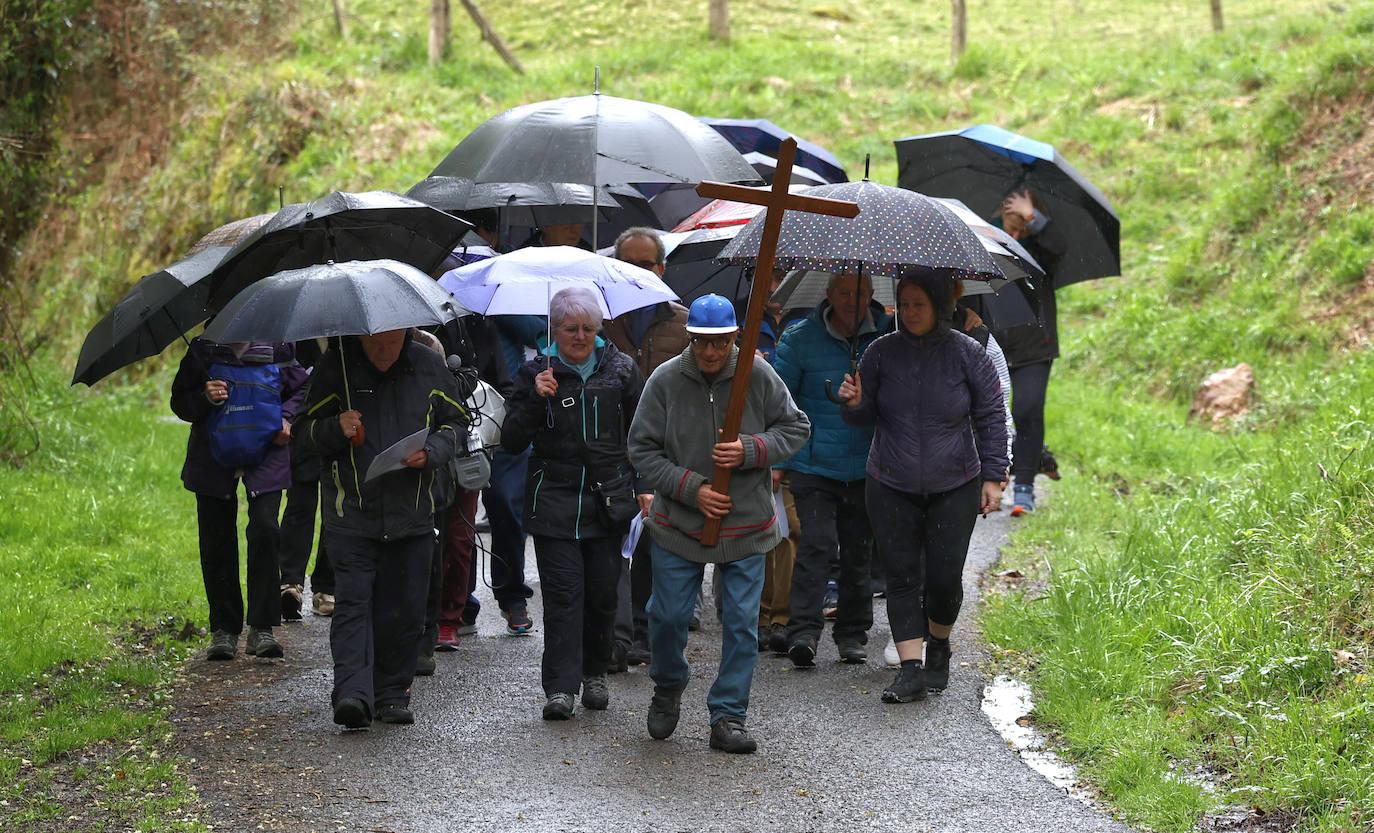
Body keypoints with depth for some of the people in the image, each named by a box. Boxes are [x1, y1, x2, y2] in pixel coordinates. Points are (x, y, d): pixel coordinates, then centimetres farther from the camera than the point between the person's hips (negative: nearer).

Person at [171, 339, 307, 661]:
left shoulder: (275, 348, 0)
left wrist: (286, 418, -5)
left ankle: (261, 629, -10)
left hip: (265, 457, -1)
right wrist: (204, 398, -15)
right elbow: (180, 402, 6)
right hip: (215, 460, 1)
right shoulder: (203, 350, 1)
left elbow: (301, 389, 13)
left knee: (264, 531, -16)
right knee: (217, 542, 3)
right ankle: (224, 629, 14)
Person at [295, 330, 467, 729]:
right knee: (353, 600, -12)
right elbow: (307, 428, 5)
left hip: (412, 512, 2)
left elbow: (455, 422, 14)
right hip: (351, 512, -2)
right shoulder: (334, 367, 0)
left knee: (405, 606, 5)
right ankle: (353, 693, -20)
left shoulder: (429, 367, 5)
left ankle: (393, 693, 17)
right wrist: (336, 428, -17)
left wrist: (431, 453, -6)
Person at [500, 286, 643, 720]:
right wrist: (535, 399, -15)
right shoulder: (537, 372, 3)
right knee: (563, 592, -8)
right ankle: (560, 687, -10)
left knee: (603, 591, 5)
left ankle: (594, 673, 23)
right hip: (554, 501, -2)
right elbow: (511, 439, -1)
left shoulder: (620, 369, 8)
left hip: (607, 500, 2)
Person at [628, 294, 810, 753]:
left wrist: (752, 450, -16)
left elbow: (797, 428, 2)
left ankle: (728, 717, 12)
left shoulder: (758, 376, -7)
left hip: (747, 526, 0)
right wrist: (690, 488, -15)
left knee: (742, 624, 1)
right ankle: (668, 688, 34)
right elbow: (642, 450, -4)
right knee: (668, 616, 5)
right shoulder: (665, 380, -9)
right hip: (678, 524, 0)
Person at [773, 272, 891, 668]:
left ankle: (852, 635, 18)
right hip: (814, 467, -2)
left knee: (858, 550, 8)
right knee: (816, 543, -14)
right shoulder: (801, 337, -4)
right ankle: (804, 630, -16)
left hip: (866, 468, 2)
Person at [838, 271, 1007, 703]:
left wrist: (993, 477, -1)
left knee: (945, 577, -1)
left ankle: (939, 646, 27)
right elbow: (864, 416, 10)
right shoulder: (882, 352, 2)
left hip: (954, 488, -2)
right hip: (891, 488, 2)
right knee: (902, 577, -2)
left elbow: (991, 418, 3)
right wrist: (855, 404, -14)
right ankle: (911, 668, -1)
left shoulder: (968, 353, -3)